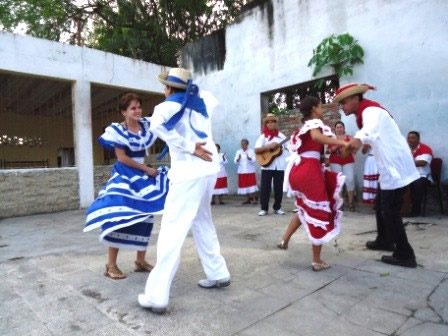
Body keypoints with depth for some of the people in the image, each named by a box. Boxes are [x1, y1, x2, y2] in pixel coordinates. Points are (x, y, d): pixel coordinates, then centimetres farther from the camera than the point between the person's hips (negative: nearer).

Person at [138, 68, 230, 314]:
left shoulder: (169, 105, -2)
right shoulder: (203, 101, 17)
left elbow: (157, 125, -25)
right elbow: (214, 101, 42)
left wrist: (190, 147, -19)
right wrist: (194, 89, 35)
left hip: (189, 173, -7)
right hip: (209, 169, 8)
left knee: (172, 229, -6)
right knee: (202, 223, 21)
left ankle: (157, 296, -4)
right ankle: (218, 274, 29)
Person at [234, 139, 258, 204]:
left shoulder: (251, 151, -1)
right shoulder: (238, 152, 6)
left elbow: (254, 160, -10)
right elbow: (235, 161, -2)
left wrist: (249, 158, -29)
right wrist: (238, 159, -24)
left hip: (250, 171, -3)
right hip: (242, 171, 3)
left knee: (251, 184, -8)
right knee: (244, 185, 5)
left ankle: (254, 199, -6)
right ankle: (248, 199, 15)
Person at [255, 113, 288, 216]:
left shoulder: (281, 136, 10)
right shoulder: (263, 136, 2)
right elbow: (256, 150, -9)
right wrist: (268, 147, -20)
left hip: (279, 166, 2)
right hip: (267, 166, -2)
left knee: (278, 188, 6)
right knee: (265, 187, -1)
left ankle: (277, 208, 18)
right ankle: (264, 208, 8)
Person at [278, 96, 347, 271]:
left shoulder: (305, 126, 24)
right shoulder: (315, 122, -2)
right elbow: (316, 137, -26)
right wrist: (343, 143, -31)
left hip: (298, 170, 9)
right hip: (309, 170, -9)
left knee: (306, 208, 26)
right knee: (319, 212, 1)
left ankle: (285, 240, 23)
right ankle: (317, 261, 8)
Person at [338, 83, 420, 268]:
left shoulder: (370, 110, -19)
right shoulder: (367, 112, 14)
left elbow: (371, 127, -43)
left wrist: (360, 139, -62)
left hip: (395, 167, -10)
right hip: (391, 167, 10)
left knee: (390, 211, -5)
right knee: (381, 205, 19)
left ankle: (405, 255, 5)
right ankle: (385, 240, 35)